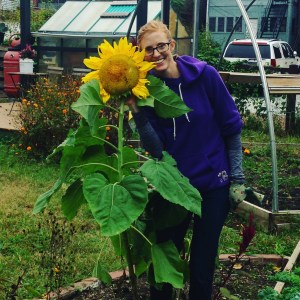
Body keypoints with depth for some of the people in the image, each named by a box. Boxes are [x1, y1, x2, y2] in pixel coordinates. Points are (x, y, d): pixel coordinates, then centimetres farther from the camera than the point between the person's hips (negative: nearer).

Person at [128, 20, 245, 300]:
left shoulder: (205, 75, -11)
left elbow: (231, 127, -4)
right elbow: (155, 149, -11)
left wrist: (237, 177, -5)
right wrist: (136, 111, -23)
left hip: (213, 183, -1)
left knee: (202, 265, 10)